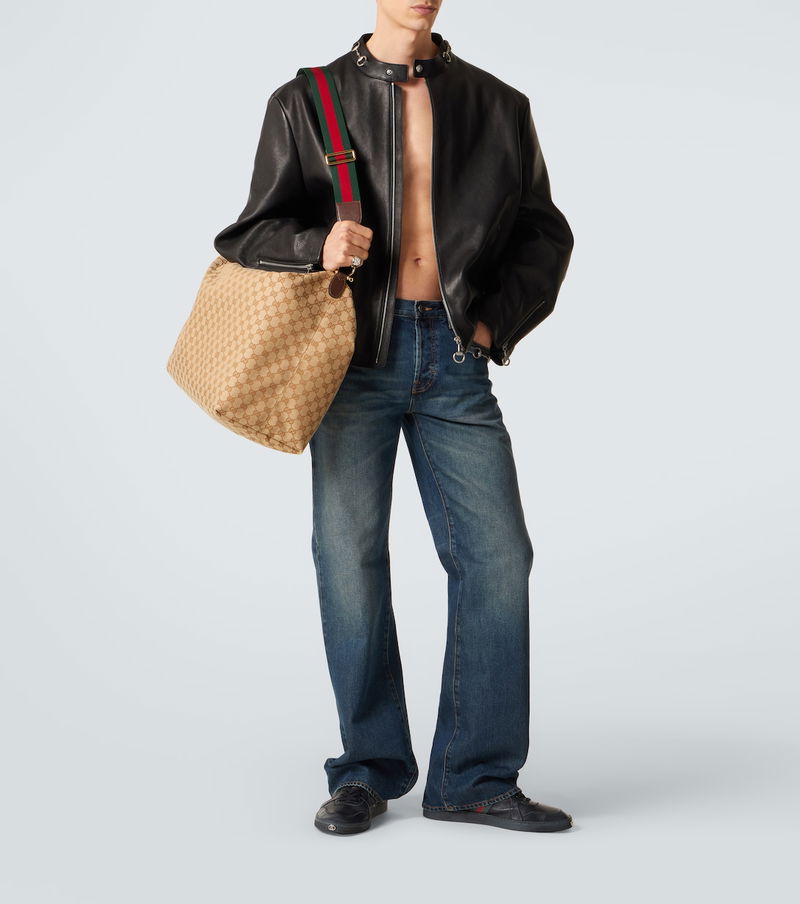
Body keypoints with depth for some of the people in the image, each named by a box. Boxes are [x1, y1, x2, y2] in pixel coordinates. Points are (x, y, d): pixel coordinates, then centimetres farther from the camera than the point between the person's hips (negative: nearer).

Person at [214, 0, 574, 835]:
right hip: (356, 352, -1)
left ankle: (475, 779, 8)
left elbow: (543, 234, 17)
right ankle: (368, 769, 14)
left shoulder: (498, 107, 12)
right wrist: (316, 245, -15)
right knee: (350, 556, -1)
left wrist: (494, 323, 3)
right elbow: (253, 232, 6)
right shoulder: (306, 103, 8)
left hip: (455, 359, 2)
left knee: (496, 556, -4)